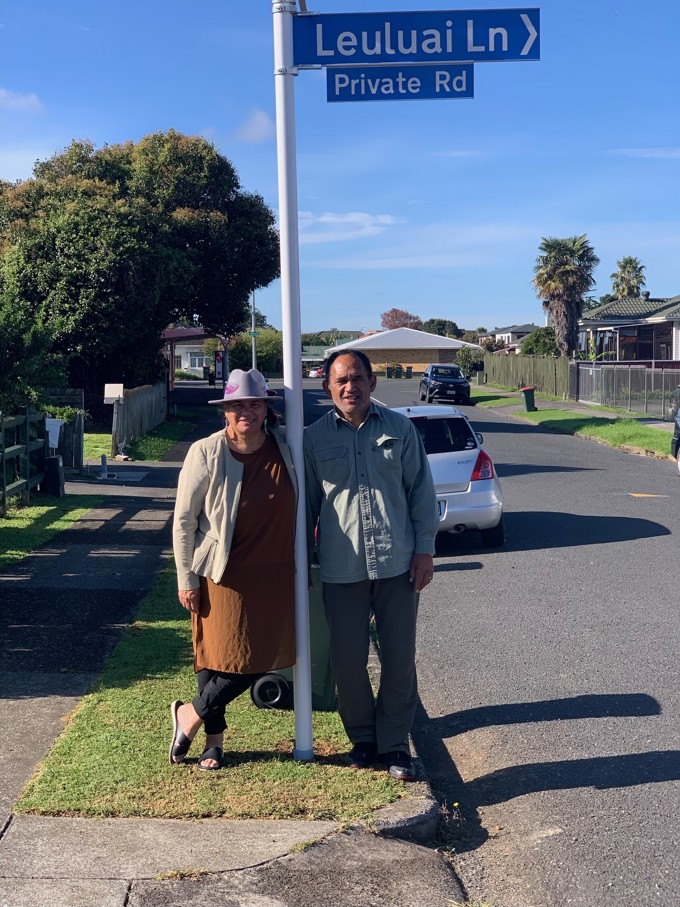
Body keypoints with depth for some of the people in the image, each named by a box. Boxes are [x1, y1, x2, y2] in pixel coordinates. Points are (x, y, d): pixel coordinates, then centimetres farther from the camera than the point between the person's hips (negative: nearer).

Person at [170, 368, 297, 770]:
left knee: (261, 659, 6)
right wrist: (186, 579, -7)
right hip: (225, 575, -4)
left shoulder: (285, 448, -1)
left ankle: (191, 715, 26)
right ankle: (214, 739, 24)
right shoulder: (206, 453, -11)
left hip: (276, 575, 4)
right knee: (224, 658, 0)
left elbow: (300, 509, 12)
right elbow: (184, 520, -6)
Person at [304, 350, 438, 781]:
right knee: (348, 660, 6)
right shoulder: (314, 438, 3)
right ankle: (362, 737, 27)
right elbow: (307, 504, 9)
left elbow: (421, 490, 4)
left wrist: (424, 548, -1)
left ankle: (394, 742, 21)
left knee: (400, 658, 6)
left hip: (397, 564, 0)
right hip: (341, 569, 0)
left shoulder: (400, 429, 2)